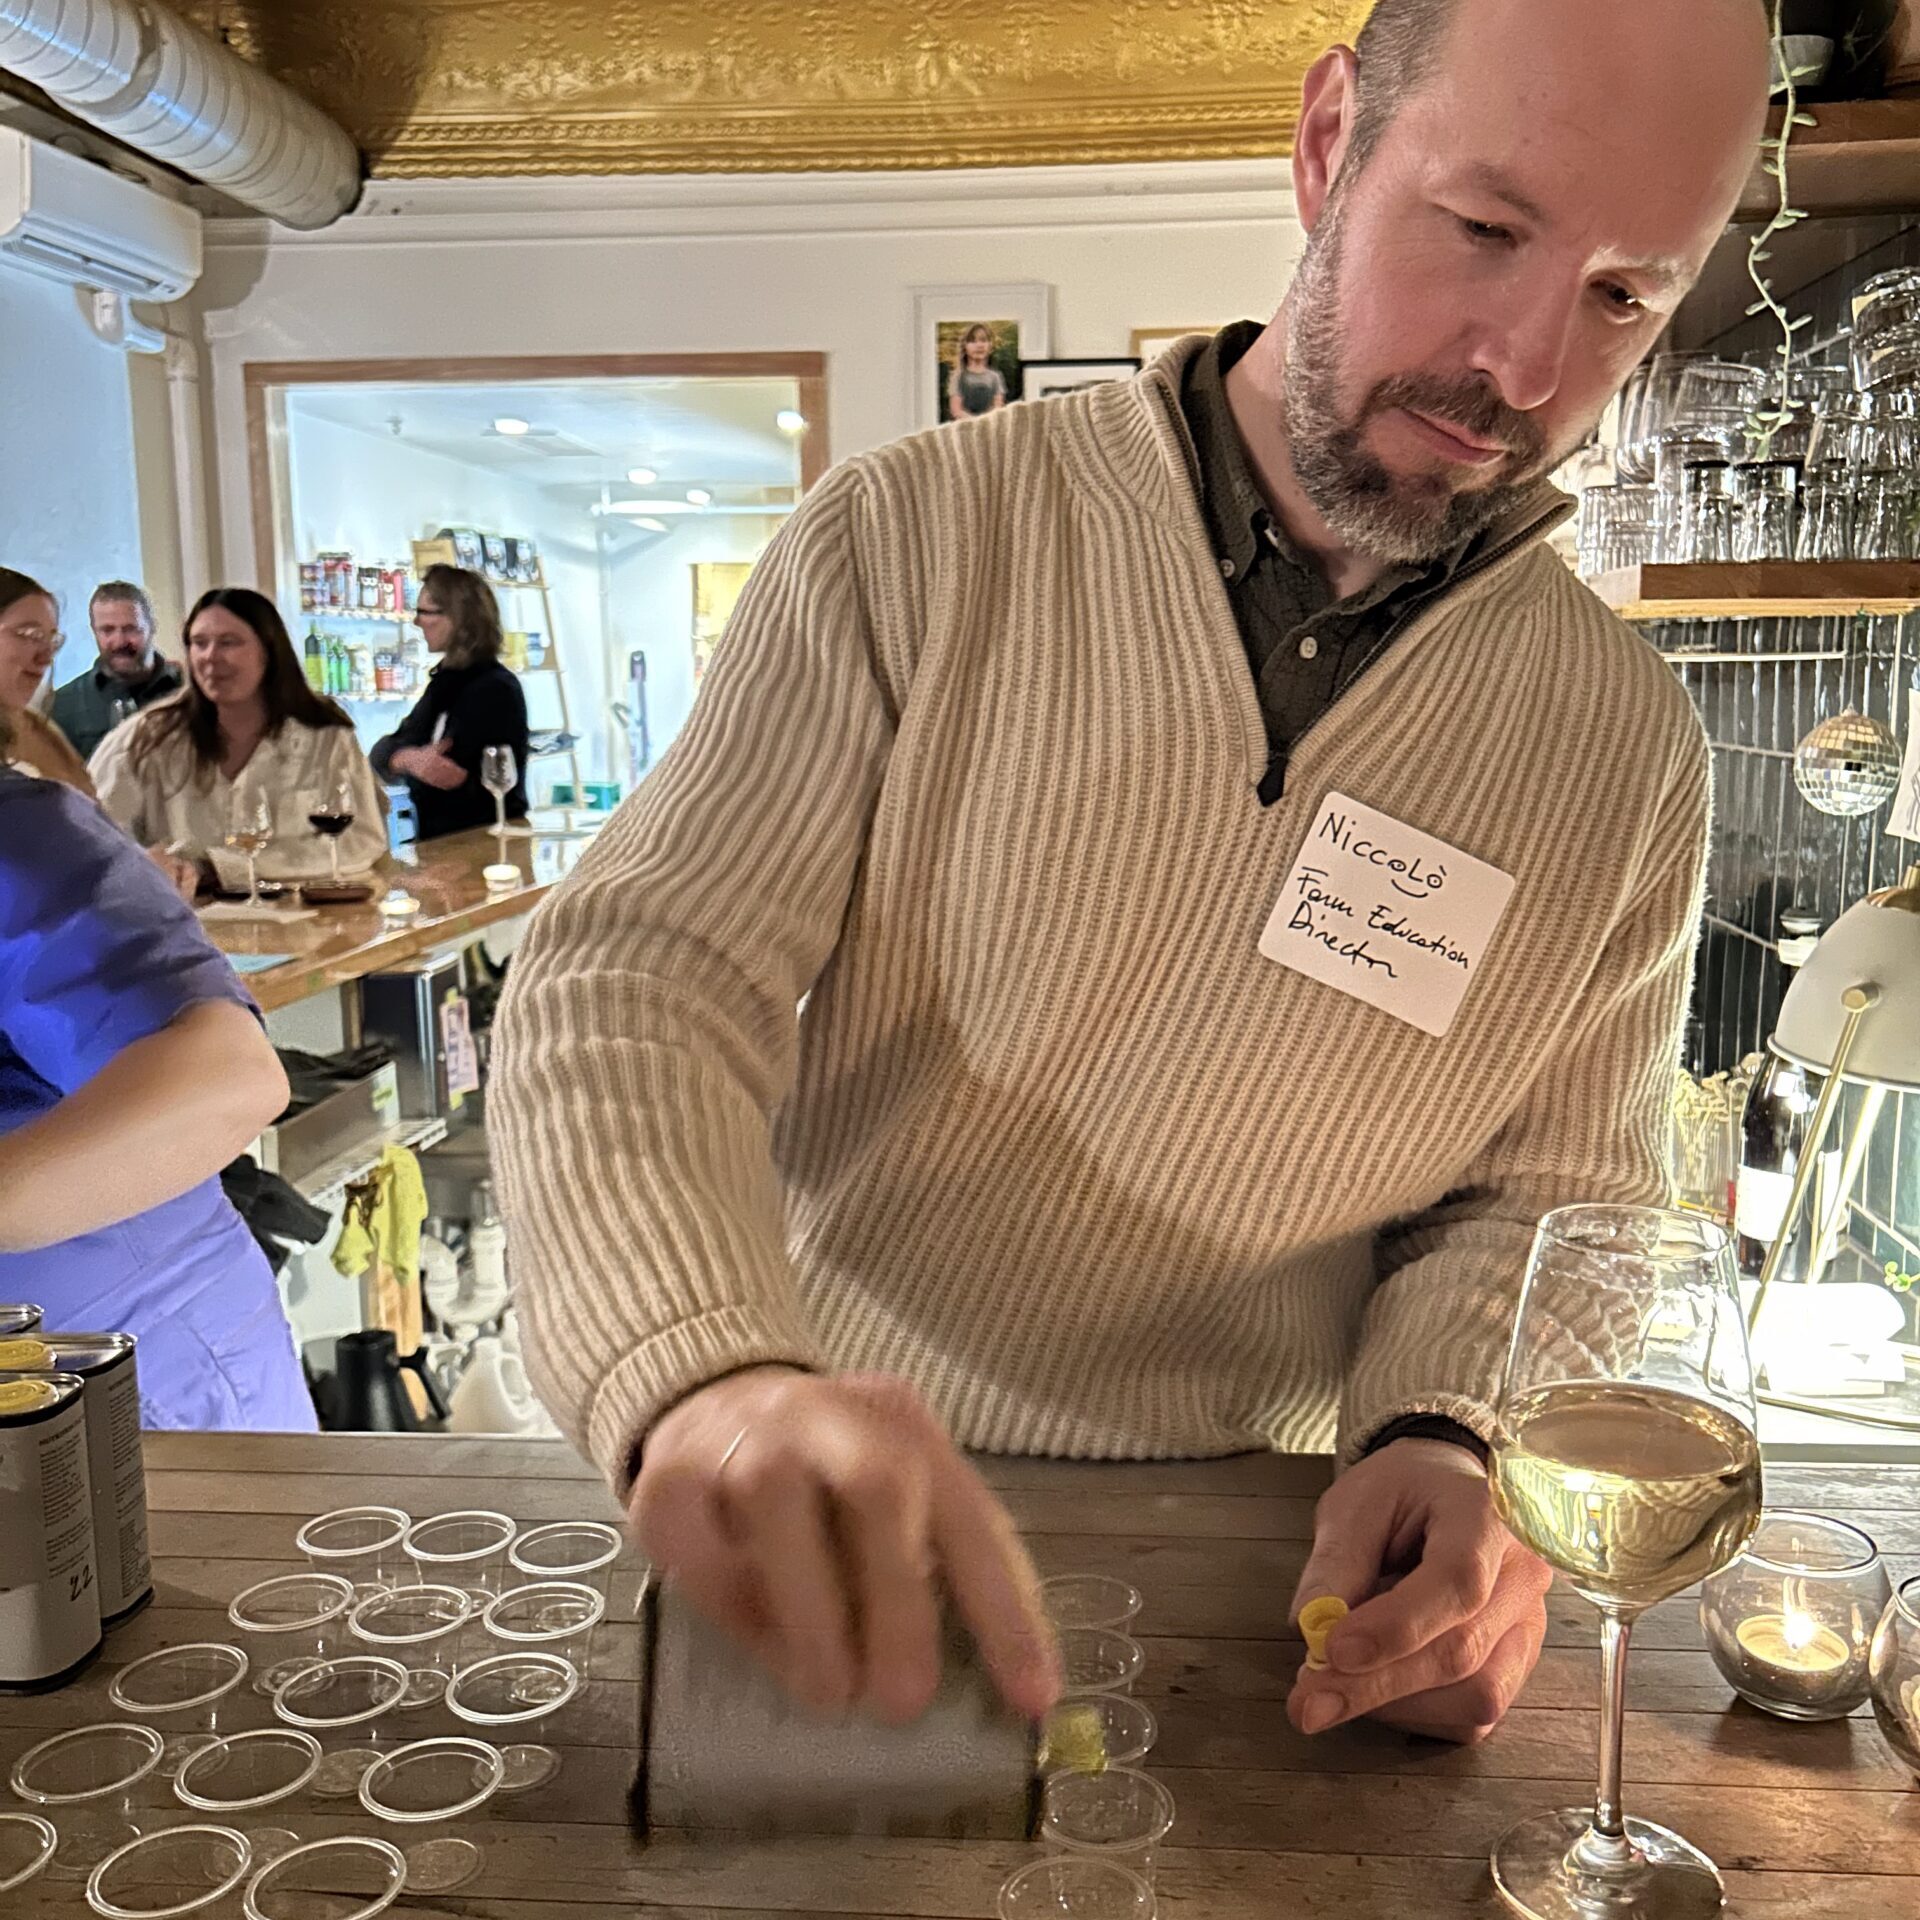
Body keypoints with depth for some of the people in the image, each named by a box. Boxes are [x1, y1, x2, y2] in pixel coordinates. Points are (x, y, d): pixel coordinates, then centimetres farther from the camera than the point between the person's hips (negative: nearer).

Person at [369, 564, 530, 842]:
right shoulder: (447, 680, 11)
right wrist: (410, 759, -19)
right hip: (440, 841, 8)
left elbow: (452, 780, -19)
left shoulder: (495, 690, -16)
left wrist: (408, 761, -2)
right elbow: (384, 751, 2)